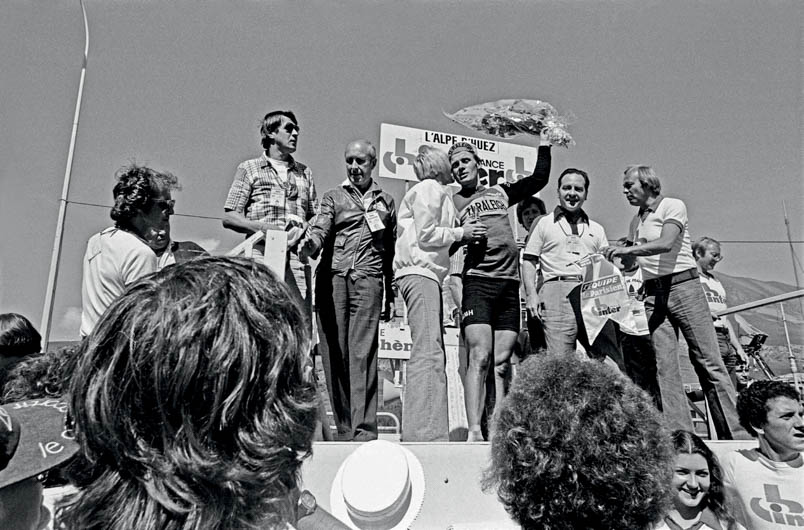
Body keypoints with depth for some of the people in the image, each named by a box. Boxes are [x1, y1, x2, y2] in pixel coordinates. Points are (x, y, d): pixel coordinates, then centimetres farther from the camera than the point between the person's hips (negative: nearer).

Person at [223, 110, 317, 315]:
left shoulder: (305, 172, 22)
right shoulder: (249, 168, 11)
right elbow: (228, 218, 5)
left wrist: (303, 228, -2)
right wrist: (264, 227, -10)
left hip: (297, 259, 3)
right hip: (261, 256, -3)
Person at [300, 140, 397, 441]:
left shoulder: (386, 201, 22)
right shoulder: (334, 197, 18)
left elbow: (392, 251, 21)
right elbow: (320, 229, -1)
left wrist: (391, 296, 17)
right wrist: (309, 244, -25)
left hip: (368, 278, 0)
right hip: (332, 277, 1)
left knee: (363, 353, -11)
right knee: (334, 353, -2)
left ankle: (364, 430, -11)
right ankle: (344, 429, 6)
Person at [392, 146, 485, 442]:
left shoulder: (439, 193, 29)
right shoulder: (429, 188, -1)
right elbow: (426, 235, -10)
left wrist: (463, 235, 14)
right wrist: (460, 233, -1)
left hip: (427, 274, 10)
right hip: (419, 272, -10)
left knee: (433, 353, 6)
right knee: (428, 351, -17)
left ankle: (427, 431, 8)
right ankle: (423, 432, -19)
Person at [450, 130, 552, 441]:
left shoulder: (501, 192, 23)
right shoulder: (451, 202, 11)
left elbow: (540, 178, 28)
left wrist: (544, 143, 29)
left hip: (510, 283, 4)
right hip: (478, 282, -4)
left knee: (502, 362, 1)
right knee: (480, 357, -14)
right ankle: (474, 432, -14)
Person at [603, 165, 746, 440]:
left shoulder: (673, 206, -1)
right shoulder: (635, 221, 18)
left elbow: (666, 244, -19)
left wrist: (627, 250, -24)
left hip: (683, 285, -5)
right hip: (653, 294, 6)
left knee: (708, 361, -4)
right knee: (664, 368, -2)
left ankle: (735, 432, 3)